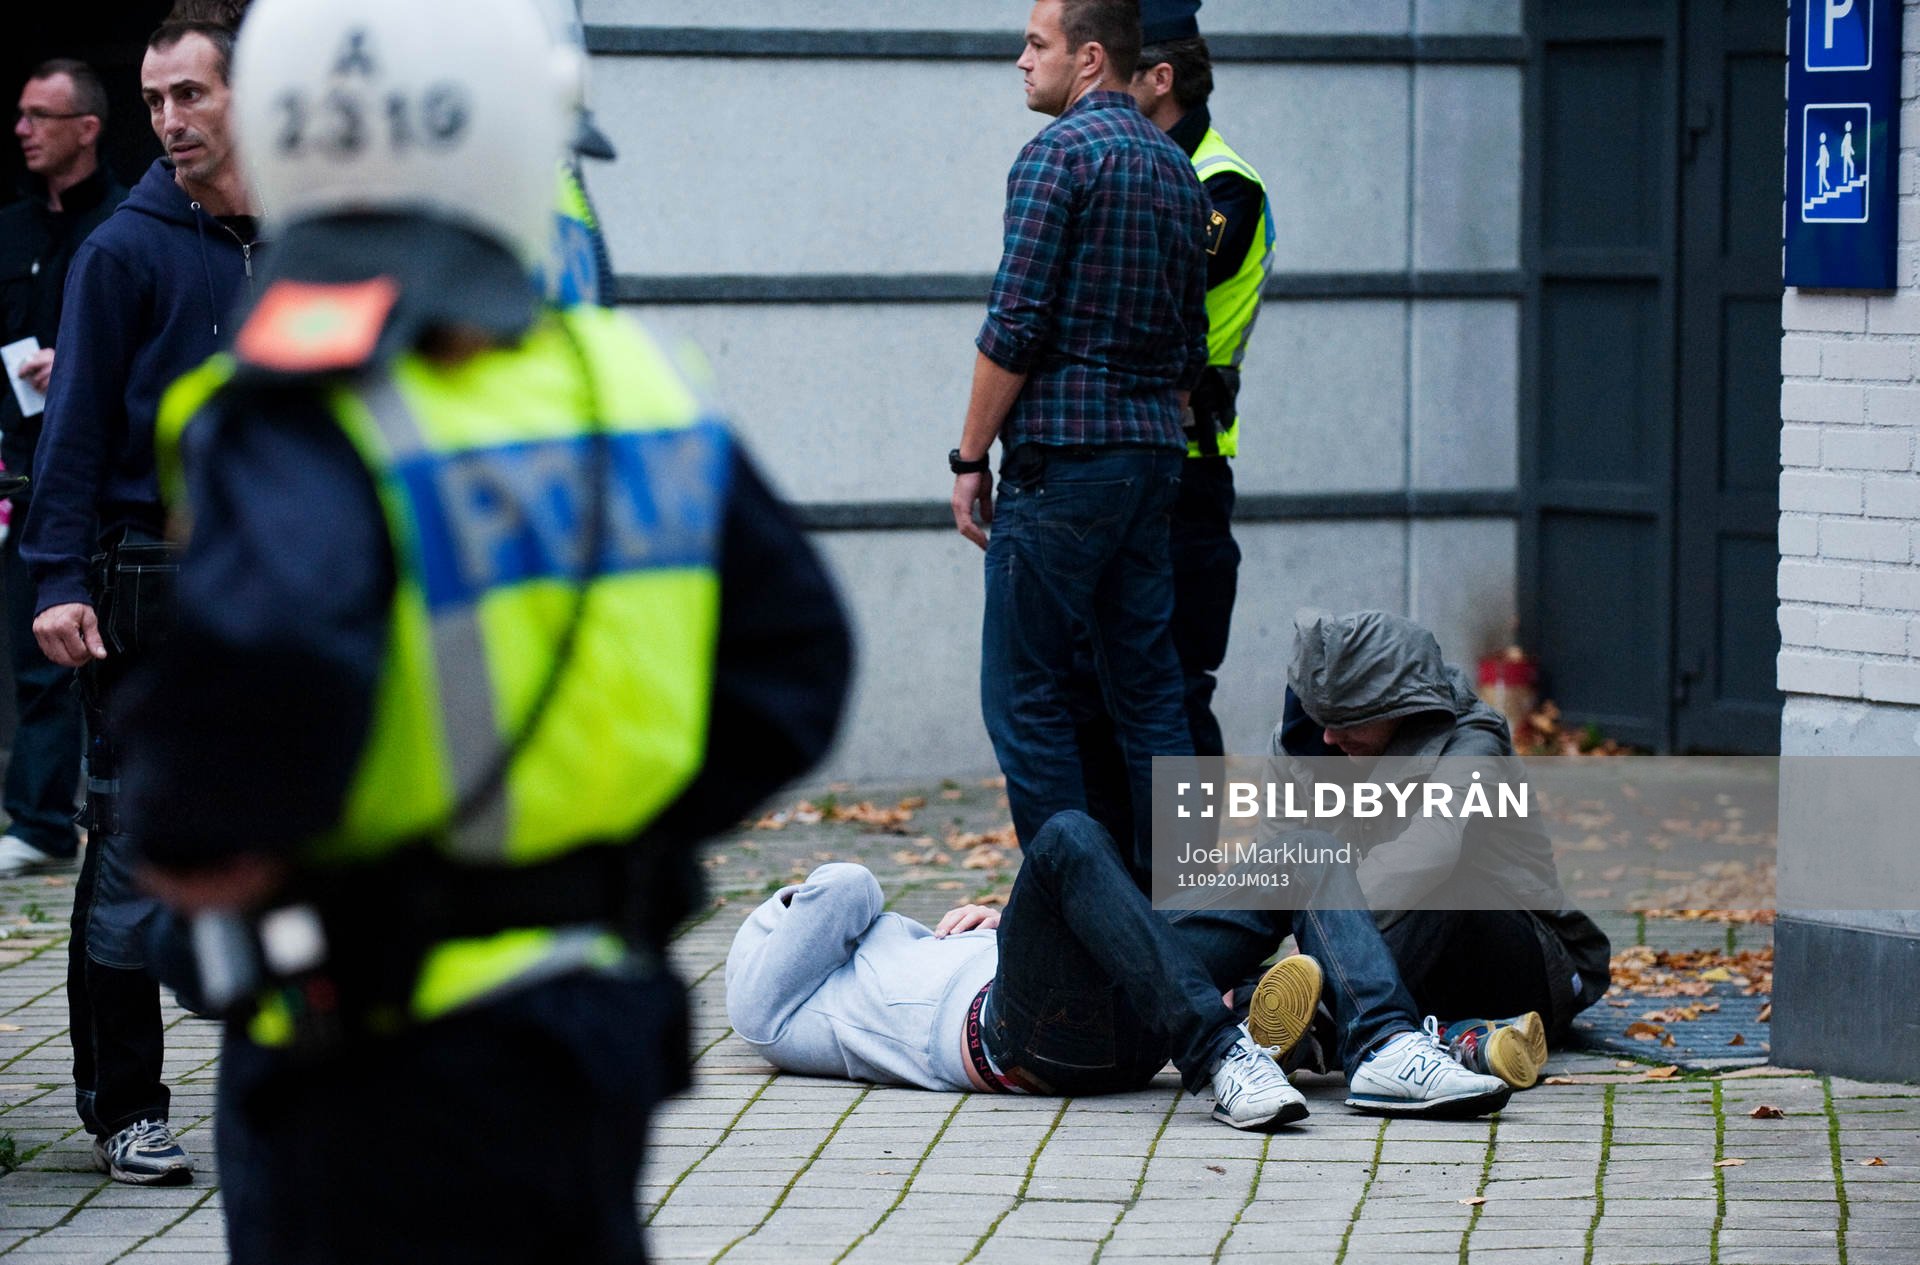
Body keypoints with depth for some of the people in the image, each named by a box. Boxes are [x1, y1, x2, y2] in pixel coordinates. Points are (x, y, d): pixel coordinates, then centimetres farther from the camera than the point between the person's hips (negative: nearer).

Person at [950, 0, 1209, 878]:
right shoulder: (1176, 167, 15)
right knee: (1148, 689, 9)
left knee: (1025, 695, -4)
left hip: (1062, 453, -8)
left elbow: (1014, 328, -14)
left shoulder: (1059, 153, -9)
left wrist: (970, 457, -8)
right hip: (1154, 454, 8)